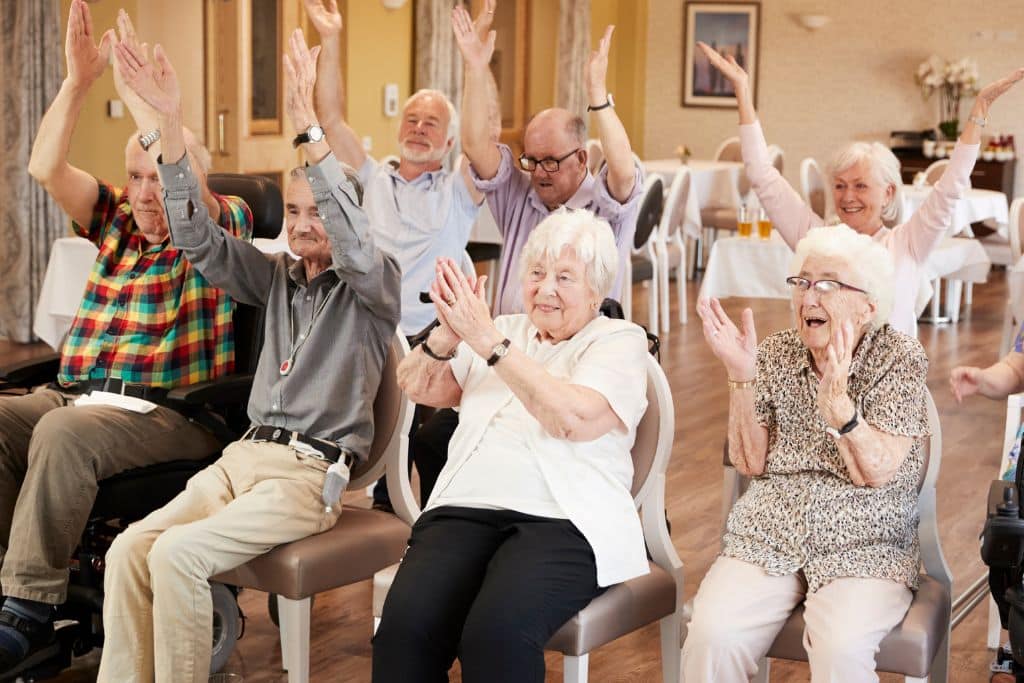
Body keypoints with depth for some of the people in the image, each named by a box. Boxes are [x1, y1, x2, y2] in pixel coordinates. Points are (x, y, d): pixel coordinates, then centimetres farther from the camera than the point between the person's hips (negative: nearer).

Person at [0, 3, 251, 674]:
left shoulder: (223, 227, 4)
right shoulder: (116, 221, 20)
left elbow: (188, 192, -18)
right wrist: (79, 78, -2)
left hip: (169, 412, -6)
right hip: (75, 393, 6)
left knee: (63, 435, -35)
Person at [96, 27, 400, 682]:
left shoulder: (374, 282, 1)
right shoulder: (277, 276, 17)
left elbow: (352, 238, -21)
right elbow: (198, 236, 8)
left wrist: (309, 125, -30)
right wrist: (171, 119, -4)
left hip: (313, 469, -6)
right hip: (244, 455, 6)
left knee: (178, 554, -26)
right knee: (129, 548, -17)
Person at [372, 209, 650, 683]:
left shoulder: (619, 340, 7)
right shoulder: (503, 329, 22)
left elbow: (574, 419, -12)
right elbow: (417, 387, 14)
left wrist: (489, 341, -15)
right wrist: (447, 335, -7)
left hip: (563, 521, -4)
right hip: (467, 509, 4)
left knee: (497, 633, -34)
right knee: (406, 623, -27)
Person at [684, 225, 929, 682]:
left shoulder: (901, 358, -3)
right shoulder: (776, 353, 6)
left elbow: (876, 473, -13)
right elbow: (750, 464, 0)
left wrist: (836, 396, -28)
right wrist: (741, 376, -12)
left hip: (866, 546, -2)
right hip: (769, 536, 3)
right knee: (712, 635, -25)